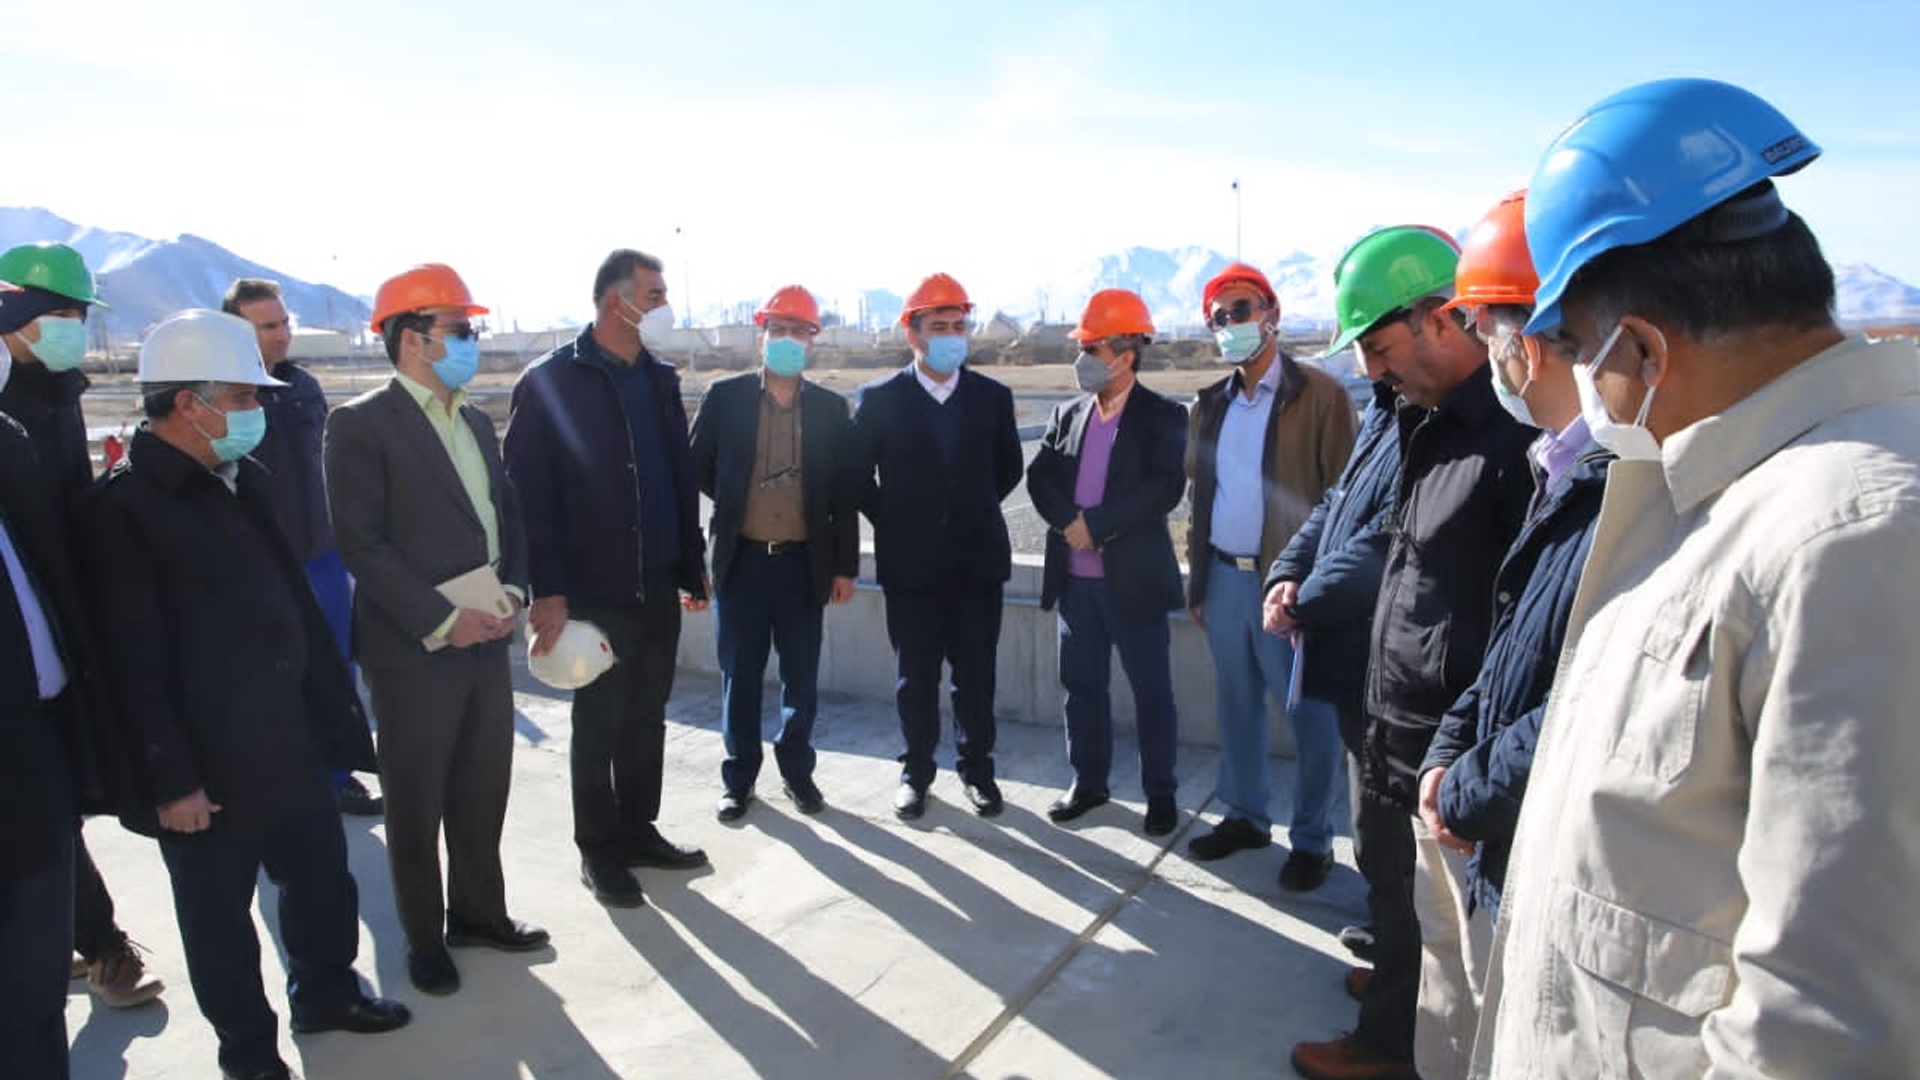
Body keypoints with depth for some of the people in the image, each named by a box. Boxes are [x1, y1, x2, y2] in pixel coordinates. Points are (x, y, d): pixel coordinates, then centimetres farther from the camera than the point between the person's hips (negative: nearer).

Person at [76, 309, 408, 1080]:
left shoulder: (240, 479, 7)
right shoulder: (122, 505, -16)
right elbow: (134, 662, -18)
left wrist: (331, 704, 15)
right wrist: (169, 779, -18)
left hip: (289, 741, 7)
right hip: (206, 768, -7)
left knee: (323, 879, 20)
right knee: (219, 911, 13)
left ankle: (326, 991, 42)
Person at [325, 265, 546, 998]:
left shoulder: (475, 421, 13)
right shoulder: (361, 424, -10)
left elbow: (507, 514, 15)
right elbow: (362, 543, -15)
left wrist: (513, 590, -1)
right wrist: (440, 621, -18)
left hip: (487, 638, 6)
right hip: (413, 648, -6)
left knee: (483, 791, 16)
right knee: (417, 803, 9)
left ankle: (478, 911, 33)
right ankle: (424, 938, 25)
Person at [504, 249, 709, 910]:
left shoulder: (660, 380, 10)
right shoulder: (550, 382, -8)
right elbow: (529, 493, -11)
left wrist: (693, 564, 12)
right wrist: (547, 590, -16)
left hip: (659, 584, 6)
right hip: (593, 589, -5)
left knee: (646, 717, 15)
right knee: (598, 723, 7)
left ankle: (638, 829, 31)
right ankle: (598, 850, 22)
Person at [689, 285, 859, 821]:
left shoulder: (830, 408, 2)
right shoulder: (725, 397, -1)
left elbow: (844, 493, 3)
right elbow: (698, 469, 8)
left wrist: (845, 565, 2)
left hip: (804, 563, 1)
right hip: (741, 560, -1)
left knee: (802, 676, 9)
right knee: (740, 675, 9)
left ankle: (797, 770, 27)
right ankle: (739, 777, 24)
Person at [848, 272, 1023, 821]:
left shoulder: (992, 396, 3)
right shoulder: (879, 399, -3)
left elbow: (1009, 468, 14)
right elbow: (858, 476, 3)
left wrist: (973, 511, 11)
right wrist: (897, 523, 2)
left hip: (978, 558, 1)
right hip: (911, 563, -1)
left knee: (976, 673, 9)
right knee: (915, 676, 9)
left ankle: (977, 767, 25)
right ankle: (916, 772, 24)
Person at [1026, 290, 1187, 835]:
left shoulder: (1162, 416, -5)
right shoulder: (1067, 414, 10)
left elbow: (1165, 488, -16)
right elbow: (1040, 475, 3)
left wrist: (1096, 523, -18)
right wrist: (1069, 522, -15)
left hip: (1134, 576, -5)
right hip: (1075, 576, 5)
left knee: (1152, 689, 5)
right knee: (1081, 683, 13)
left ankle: (1160, 793, 19)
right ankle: (1089, 781, 29)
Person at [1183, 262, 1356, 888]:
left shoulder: (1319, 395, -6)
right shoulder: (1210, 406, 13)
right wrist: (1197, 581, 15)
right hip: (1224, 576, 6)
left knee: (1309, 714, 3)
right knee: (1236, 705, 16)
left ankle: (1311, 839, 18)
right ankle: (1244, 816, 31)